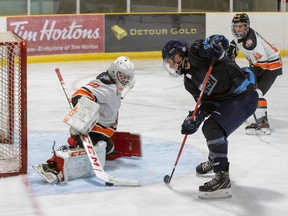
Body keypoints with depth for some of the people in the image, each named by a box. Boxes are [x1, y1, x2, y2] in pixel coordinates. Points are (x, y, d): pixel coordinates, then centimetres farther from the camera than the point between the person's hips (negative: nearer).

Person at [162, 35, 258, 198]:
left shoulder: (196, 52, -12)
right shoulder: (189, 81, 12)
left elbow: (220, 41, -26)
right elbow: (207, 103, 4)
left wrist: (214, 47, -48)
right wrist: (194, 119, -12)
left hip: (244, 97, -11)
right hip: (228, 101, 11)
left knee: (213, 128, -25)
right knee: (211, 127, 32)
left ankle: (222, 179, -25)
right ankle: (214, 161, 59)